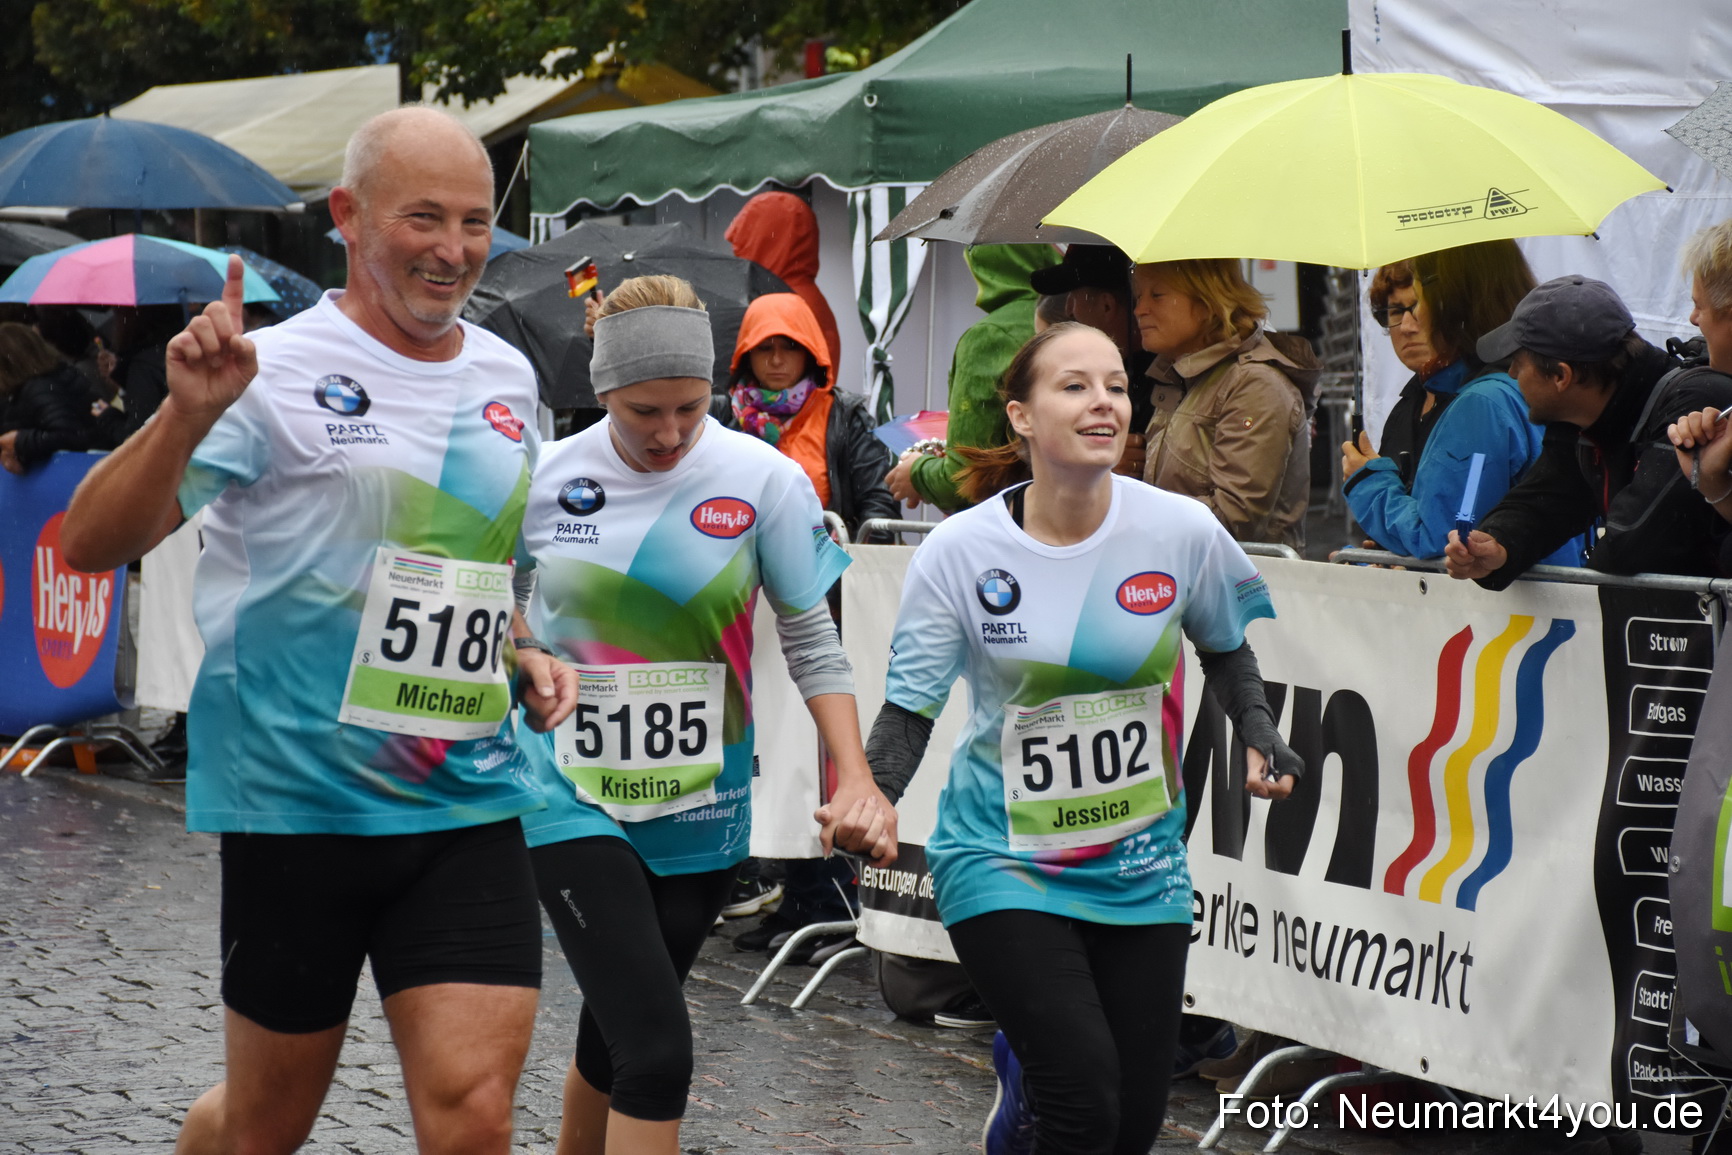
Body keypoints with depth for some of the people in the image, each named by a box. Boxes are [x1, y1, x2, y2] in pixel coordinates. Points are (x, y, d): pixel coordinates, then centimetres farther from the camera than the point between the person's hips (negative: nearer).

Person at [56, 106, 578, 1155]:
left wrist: (522, 657, 8)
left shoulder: (507, 378, 10)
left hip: (470, 805, 4)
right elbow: (92, 545, -15)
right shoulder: (276, 375, -9)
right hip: (299, 797, -4)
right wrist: (187, 414, -31)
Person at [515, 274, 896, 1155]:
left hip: (700, 816, 2)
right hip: (574, 808, -2)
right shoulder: (544, 480, -6)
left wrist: (854, 776, -11)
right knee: (657, 1050, -16)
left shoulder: (765, 482, -6)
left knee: (614, 1034, 15)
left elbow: (810, 640, -1)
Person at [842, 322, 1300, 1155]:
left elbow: (1224, 645, 13)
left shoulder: (1183, 531, -7)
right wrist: (871, 801, -23)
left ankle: (1024, 1071, 37)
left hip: (1139, 866, 3)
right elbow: (910, 707, -6)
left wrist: (1256, 737, -3)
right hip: (1003, 862, -3)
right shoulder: (959, 551, -11)